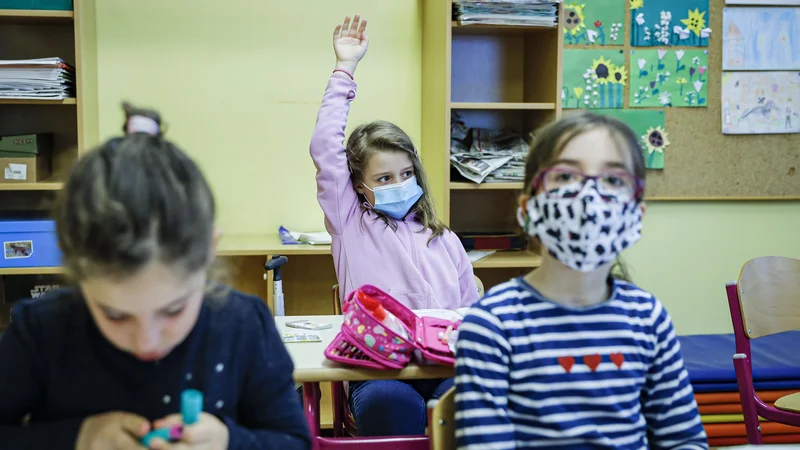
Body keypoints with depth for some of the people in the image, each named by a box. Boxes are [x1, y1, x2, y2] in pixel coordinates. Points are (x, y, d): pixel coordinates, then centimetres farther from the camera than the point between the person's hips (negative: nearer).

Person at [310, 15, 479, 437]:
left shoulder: (445, 241, 21)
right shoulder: (350, 225, 14)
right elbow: (325, 149, 5)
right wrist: (344, 70, 10)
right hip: (378, 373, -2)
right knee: (389, 402, -38)